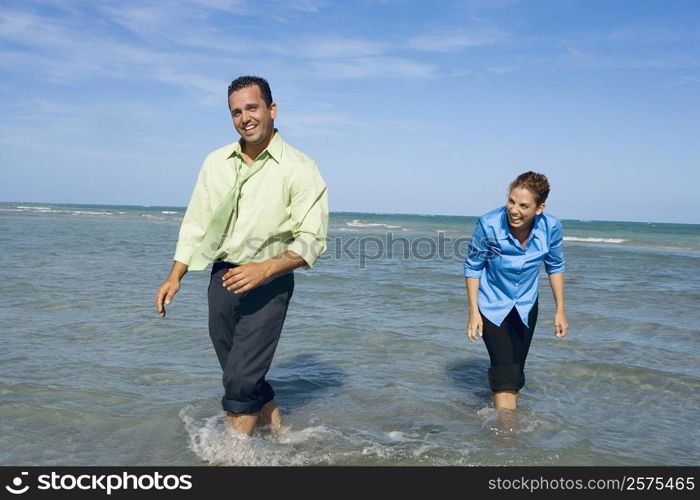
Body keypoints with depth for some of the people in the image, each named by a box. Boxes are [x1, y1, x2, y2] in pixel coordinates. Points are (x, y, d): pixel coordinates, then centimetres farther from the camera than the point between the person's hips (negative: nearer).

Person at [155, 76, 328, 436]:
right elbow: (195, 223, 13)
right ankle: (279, 436, 34)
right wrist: (175, 276, 5)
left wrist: (264, 269, -27)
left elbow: (312, 239, -14)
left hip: (269, 284, -5)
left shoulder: (299, 170, -9)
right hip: (222, 277, 6)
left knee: (241, 379, -7)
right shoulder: (216, 162, 7)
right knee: (241, 375, 14)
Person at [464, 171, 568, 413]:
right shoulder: (489, 225, -28)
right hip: (492, 304, -3)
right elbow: (472, 267, -13)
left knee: (516, 372, 14)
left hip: (526, 305, 3)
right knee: (504, 372, -12)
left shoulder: (551, 227, -20)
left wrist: (560, 311, 2)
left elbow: (555, 266, -1)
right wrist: (473, 312, -14)